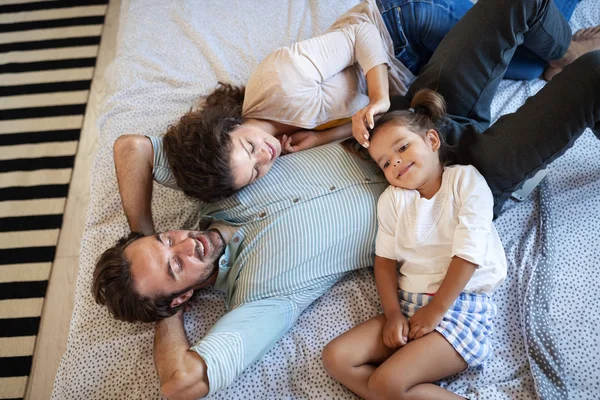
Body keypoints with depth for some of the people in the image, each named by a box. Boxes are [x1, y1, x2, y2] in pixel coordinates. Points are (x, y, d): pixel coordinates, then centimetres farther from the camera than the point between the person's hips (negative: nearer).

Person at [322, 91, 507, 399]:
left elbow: (468, 252, -10)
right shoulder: (392, 199, 11)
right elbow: (384, 260, 6)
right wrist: (393, 313, -9)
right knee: (335, 357, -12)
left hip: (461, 305, -6)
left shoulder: (466, 180, -1)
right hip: (407, 306, 6)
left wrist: (435, 311, -13)